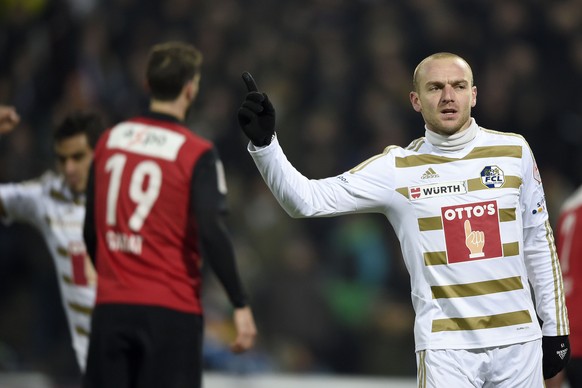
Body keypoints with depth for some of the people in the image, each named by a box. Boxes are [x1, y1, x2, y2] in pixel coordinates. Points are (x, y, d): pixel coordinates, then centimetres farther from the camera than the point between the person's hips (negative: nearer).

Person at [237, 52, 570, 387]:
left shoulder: (514, 151, 4)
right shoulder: (396, 168, -2)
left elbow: (538, 242, 10)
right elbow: (308, 200, -8)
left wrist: (556, 327, 10)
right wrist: (264, 142, -22)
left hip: (518, 341, 2)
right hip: (445, 347, -2)